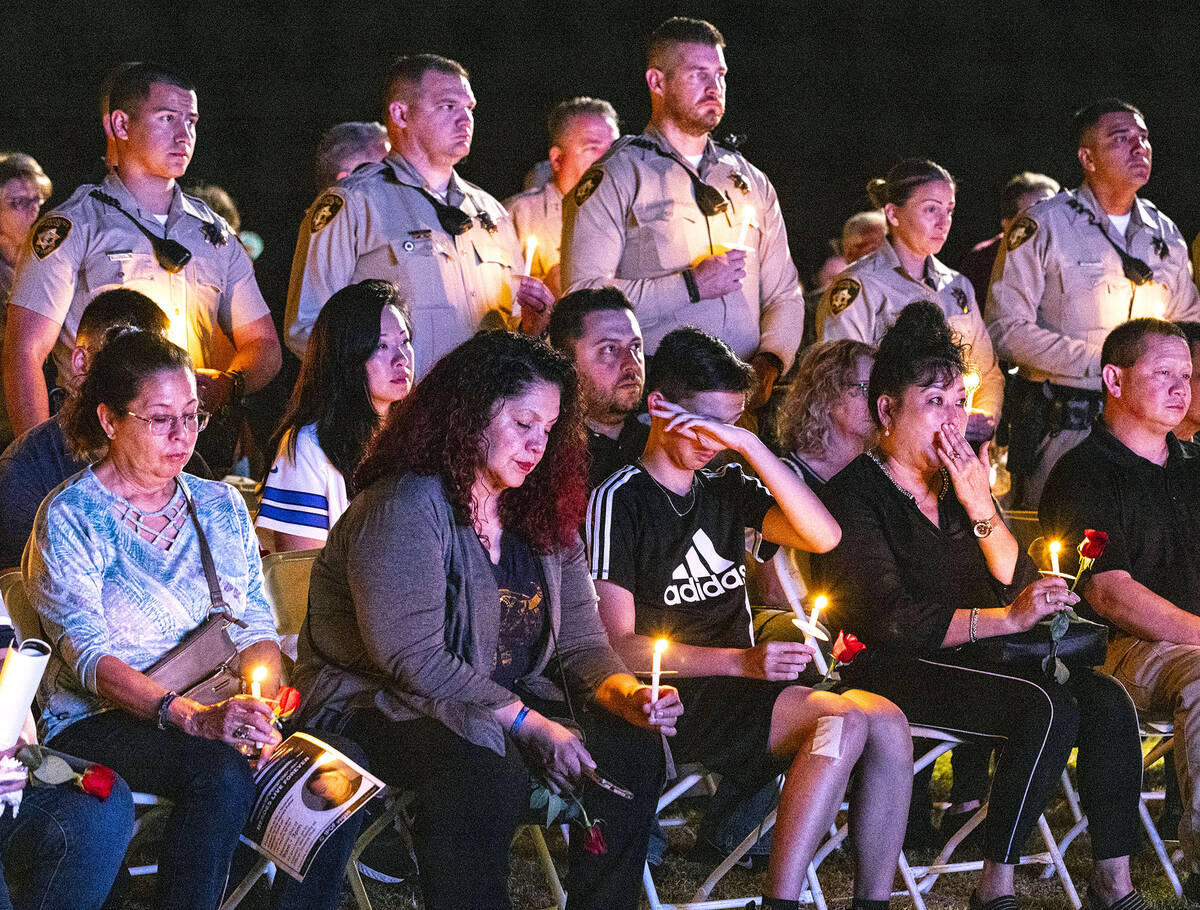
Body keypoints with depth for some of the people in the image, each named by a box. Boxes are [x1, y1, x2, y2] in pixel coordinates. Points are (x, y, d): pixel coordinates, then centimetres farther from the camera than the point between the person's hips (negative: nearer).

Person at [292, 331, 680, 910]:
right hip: (380, 707, -7)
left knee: (632, 750, -15)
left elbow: (580, 644, 8)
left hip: (514, 704, 7)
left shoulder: (544, 516, 10)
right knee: (490, 772, -37)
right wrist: (532, 725, -24)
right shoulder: (403, 508, -16)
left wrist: (627, 696, -15)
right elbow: (415, 661, -23)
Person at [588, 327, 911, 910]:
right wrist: (742, 661, -18)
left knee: (886, 722, -17)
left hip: (740, 686, 7)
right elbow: (618, 647, -10)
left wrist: (751, 447, -7)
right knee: (844, 722, -27)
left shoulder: (724, 488, 18)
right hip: (679, 702, -7)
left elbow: (822, 537, 2)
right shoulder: (618, 500, -4)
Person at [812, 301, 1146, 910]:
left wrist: (981, 508, -6)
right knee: (1050, 707, -29)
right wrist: (1006, 619, -23)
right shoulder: (856, 493, -6)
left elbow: (1017, 583, 9)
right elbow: (890, 619, -17)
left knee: (1107, 699, -18)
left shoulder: (957, 483, 17)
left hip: (975, 657, 7)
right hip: (892, 671, -7)